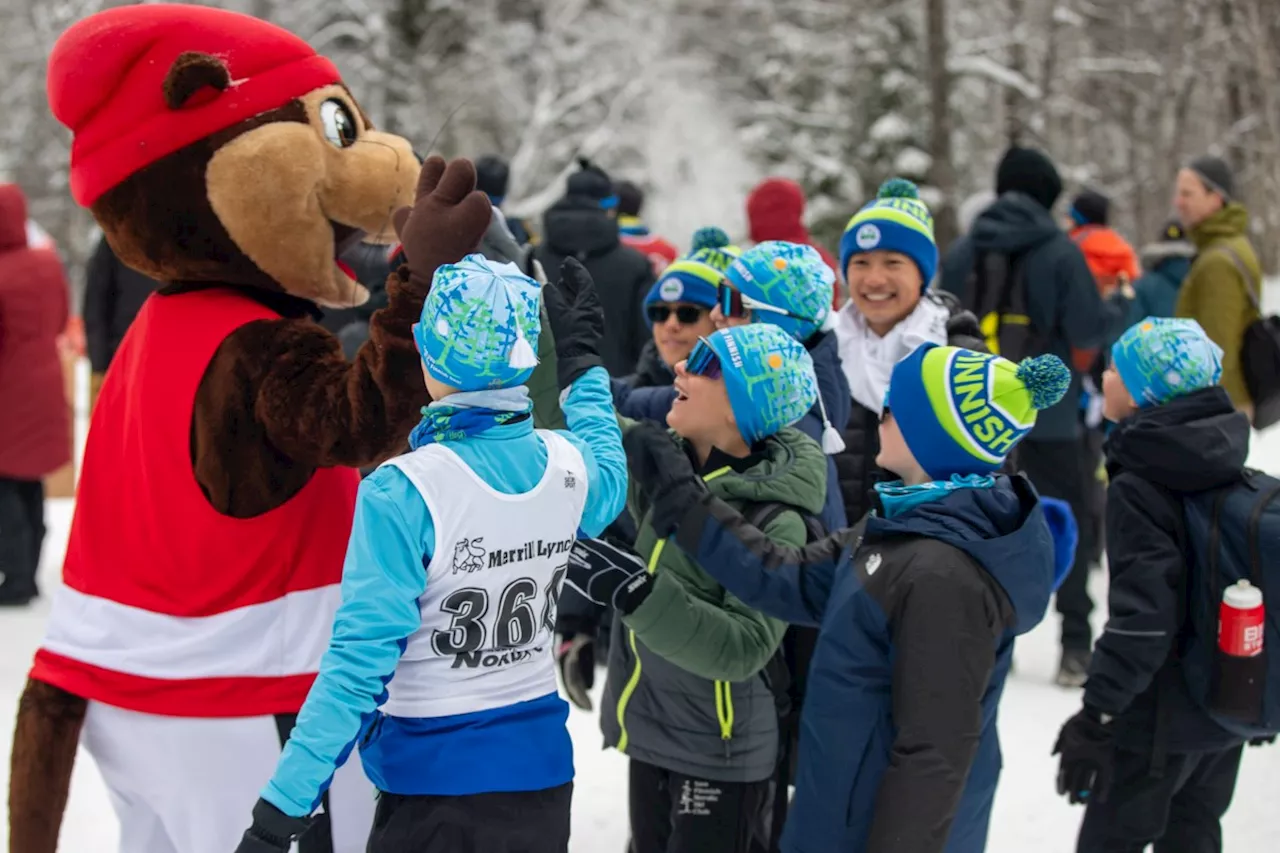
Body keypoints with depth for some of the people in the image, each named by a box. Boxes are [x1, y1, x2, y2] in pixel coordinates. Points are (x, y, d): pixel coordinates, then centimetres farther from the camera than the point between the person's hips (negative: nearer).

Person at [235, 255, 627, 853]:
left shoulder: (405, 494, -21)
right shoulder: (566, 466, -5)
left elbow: (359, 661, -23)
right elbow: (610, 480, 22)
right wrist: (582, 364, 35)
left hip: (437, 778, -5)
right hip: (541, 767, 5)